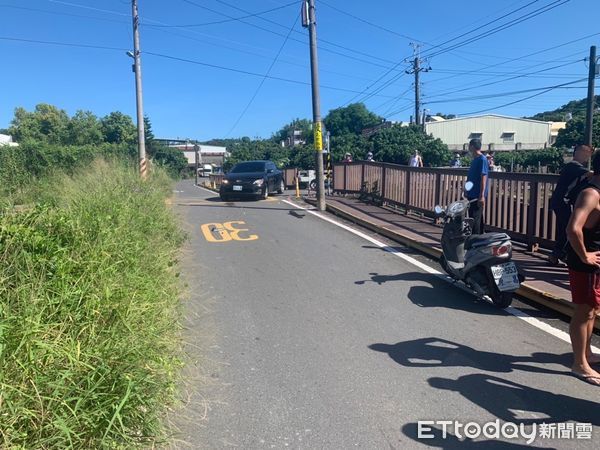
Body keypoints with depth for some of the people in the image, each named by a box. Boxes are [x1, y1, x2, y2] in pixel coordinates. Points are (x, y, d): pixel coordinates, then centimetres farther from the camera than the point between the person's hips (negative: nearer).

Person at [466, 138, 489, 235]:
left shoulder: (482, 159, -14)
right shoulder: (475, 159, 15)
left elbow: (483, 178, -18)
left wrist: (482, 195, -22)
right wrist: (467, 192, 23)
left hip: (478, 195, -10)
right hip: (472, 194, 10)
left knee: (475, 219, -8)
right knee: (472, 217, 14)